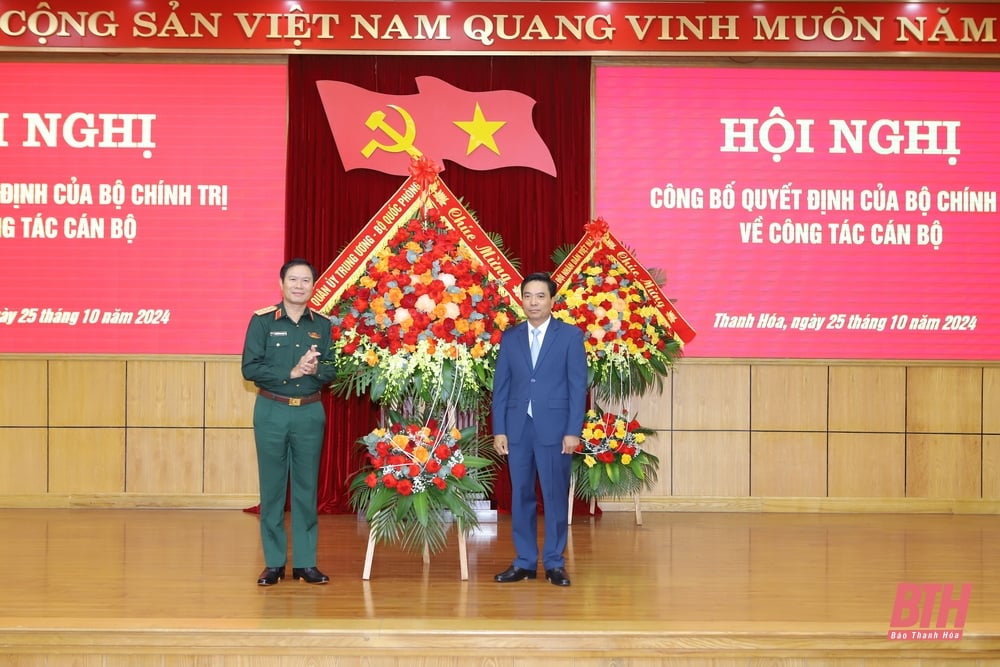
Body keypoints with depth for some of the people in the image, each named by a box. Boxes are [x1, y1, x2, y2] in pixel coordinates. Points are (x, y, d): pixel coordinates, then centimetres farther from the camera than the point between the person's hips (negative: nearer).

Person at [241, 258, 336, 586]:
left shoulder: (322, 326, 7)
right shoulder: (262, 321, -2)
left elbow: (331, 372, 5)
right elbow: (250, 368, -9)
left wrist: (315, 369, -17)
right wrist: (291, 372, -17)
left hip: (310, 412, 2)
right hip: (271, 411, -2)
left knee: (306, 487, 5)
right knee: (272, 488, 2)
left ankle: (305, 562, 11)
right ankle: (273, 562, 9)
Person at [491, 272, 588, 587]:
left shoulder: (570, 335, 1)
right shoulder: (510, 337, 9)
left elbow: (578, 386, -3)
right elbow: (501, 386, 8)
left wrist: (573, 431, -9)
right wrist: (499, 429, 1)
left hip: (554, 427, -3)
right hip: (518, 427, 3)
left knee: (555, 495, 1)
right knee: (521, 495, 6)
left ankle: (554, 563, 10)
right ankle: (524, 562, 14)